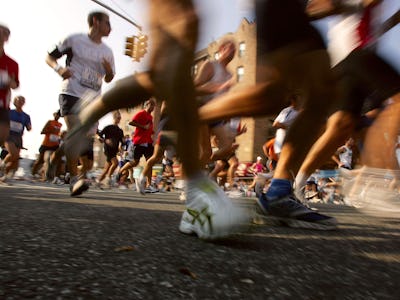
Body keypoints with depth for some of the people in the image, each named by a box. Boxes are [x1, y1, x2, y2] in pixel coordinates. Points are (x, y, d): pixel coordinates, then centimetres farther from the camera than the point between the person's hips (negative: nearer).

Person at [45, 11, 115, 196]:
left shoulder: (107, 52, 13)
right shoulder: (74, 40, 2)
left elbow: (108, 79, 20)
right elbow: (50, 57, 7)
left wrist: (109, 70, -3)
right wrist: (59, 68, -14)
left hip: (93, 100, 5)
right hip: (71, 94, -4)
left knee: (88, 138, 4)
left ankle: (83, 177, 19)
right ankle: (74, 179, -17)